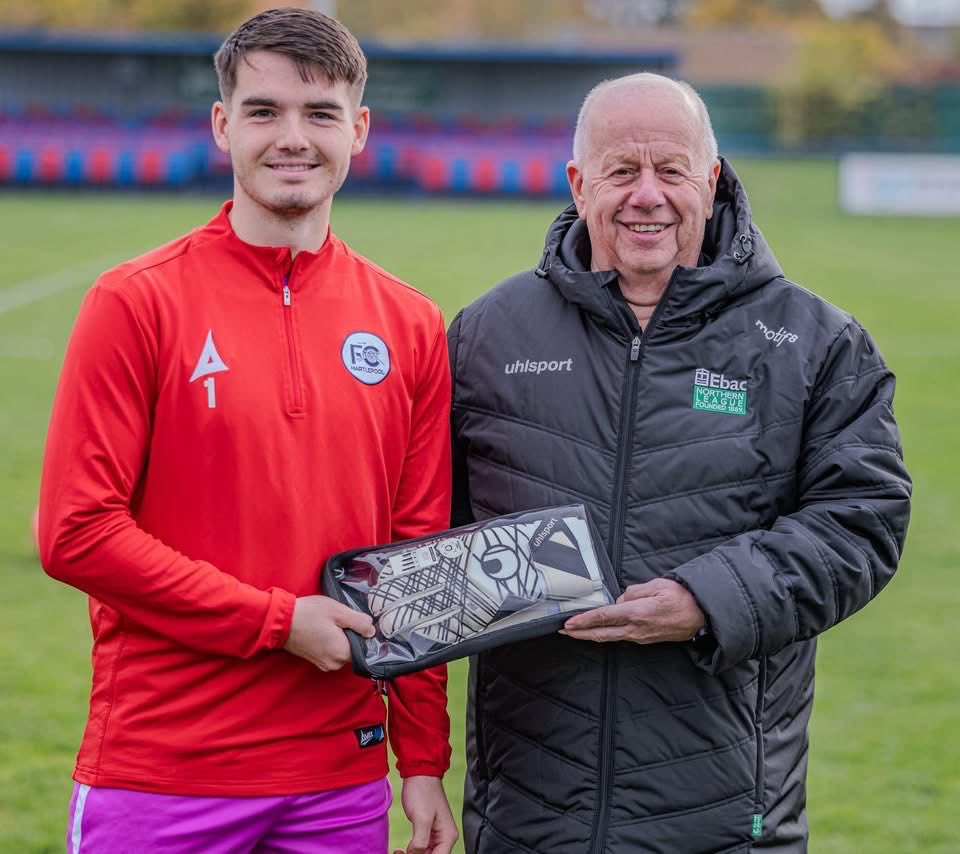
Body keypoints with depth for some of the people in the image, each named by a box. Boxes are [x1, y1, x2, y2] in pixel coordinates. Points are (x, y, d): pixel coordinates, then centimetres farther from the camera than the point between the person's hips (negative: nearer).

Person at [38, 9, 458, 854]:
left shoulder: (410, 326, 7)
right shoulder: (136, 302, -4)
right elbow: (78, 532, -9)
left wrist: (425, 763, 6)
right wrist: (278, 621, -12)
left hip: (341, 780, 3)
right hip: (158, 777, -3)